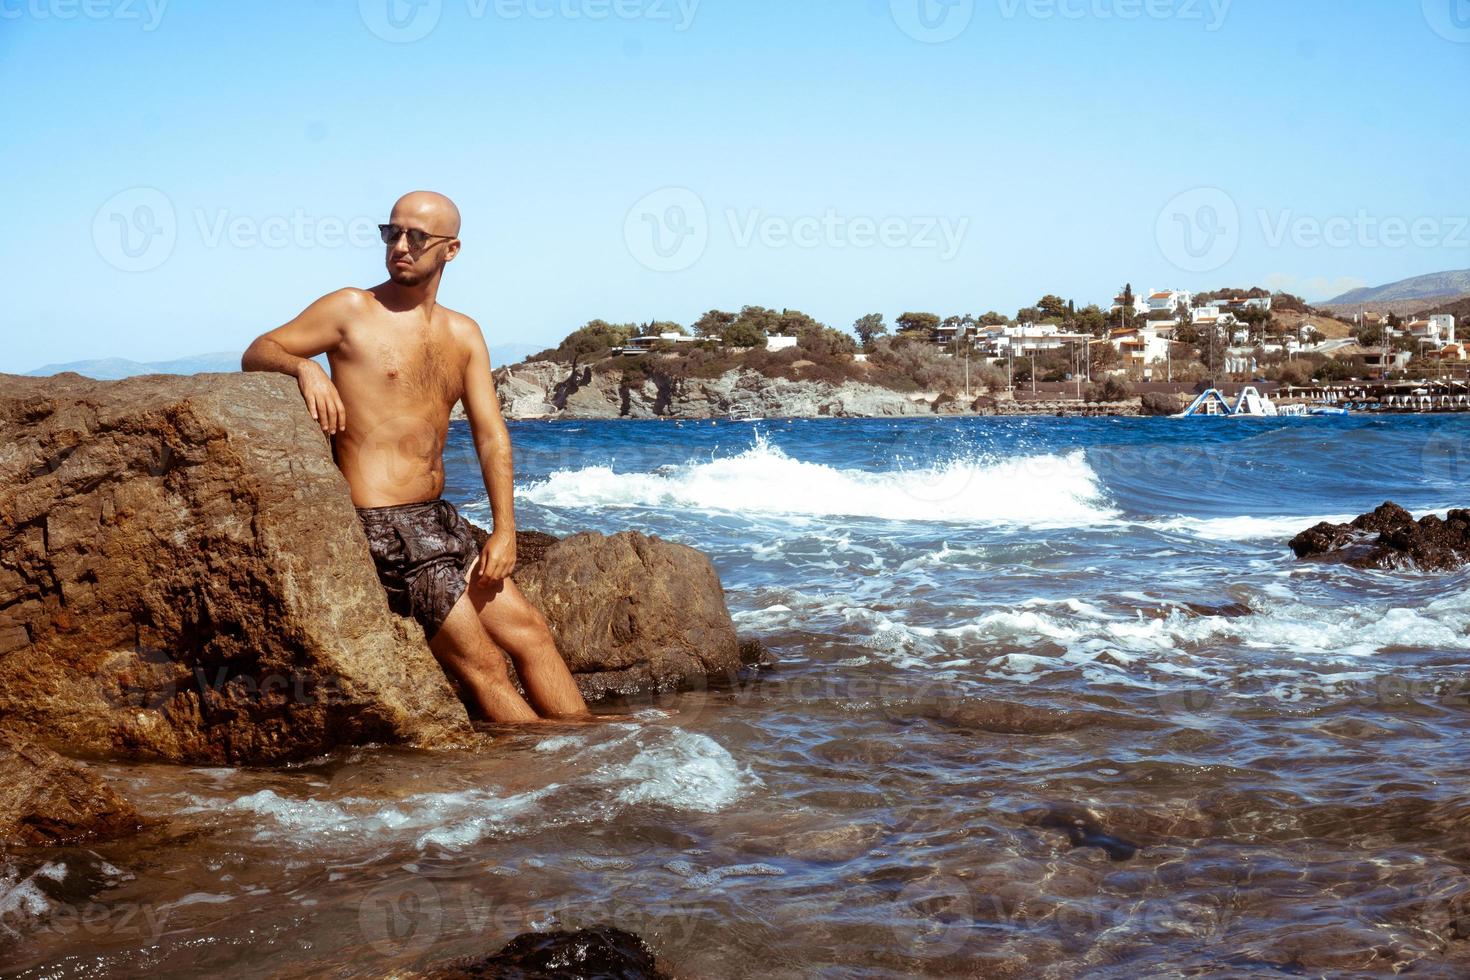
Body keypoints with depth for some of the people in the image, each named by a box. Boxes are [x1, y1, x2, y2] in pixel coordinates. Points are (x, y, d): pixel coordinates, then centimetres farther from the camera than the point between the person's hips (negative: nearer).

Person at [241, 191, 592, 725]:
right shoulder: (352, 310, -1)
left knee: (529, 629, 3)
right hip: (382, 525, -6)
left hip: (441, 520, 7)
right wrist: (304, 366, -23)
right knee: (481, 662, -8)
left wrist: (504, 531, -3)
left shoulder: (463, 334, 14)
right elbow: (257, 353, 1)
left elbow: (491, 435, 8)